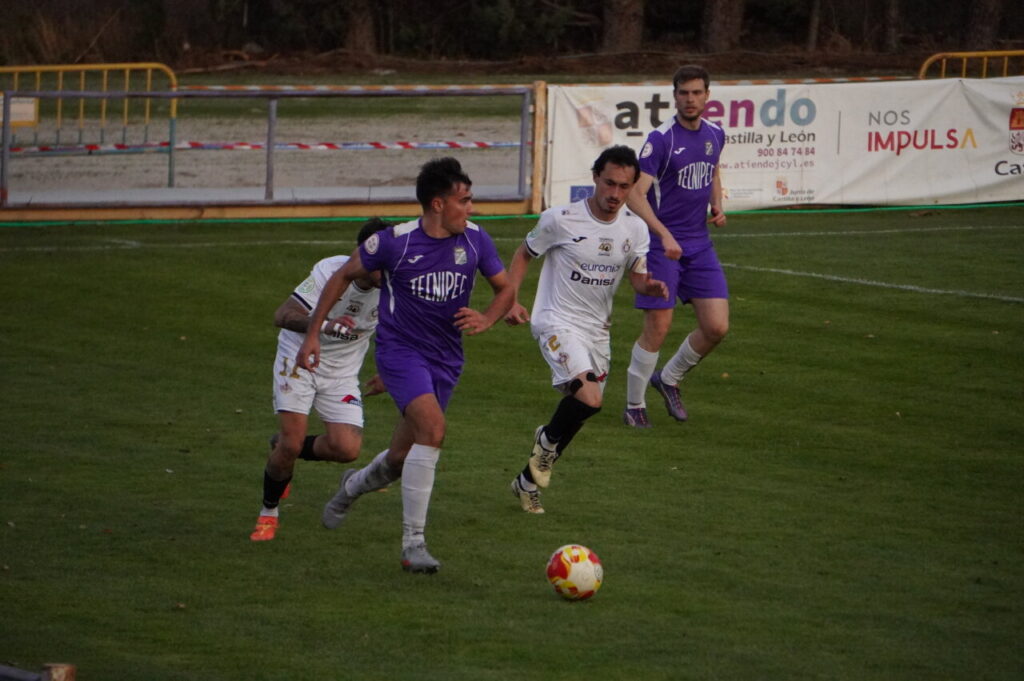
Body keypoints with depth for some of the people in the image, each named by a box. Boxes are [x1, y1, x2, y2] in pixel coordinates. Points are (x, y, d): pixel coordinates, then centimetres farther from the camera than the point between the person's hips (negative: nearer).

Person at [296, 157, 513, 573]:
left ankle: (353, 487, 48)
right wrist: (313, 333, 1)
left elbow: (505, 288, 11)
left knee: (403, 457, 11)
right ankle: (413, 545, -25)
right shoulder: (394, 242, -14)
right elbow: (344, 277, 1)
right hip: (399, 350, -5)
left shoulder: (475, 241, -3)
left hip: (445, 359, 5)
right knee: (433, 428, -28)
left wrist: (485, 320, -11)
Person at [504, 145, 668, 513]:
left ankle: (528, 481, 31)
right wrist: (510, 300, -9)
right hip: (557, 322, -6)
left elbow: (637, 277, 5)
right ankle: (548, 439, 5)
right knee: (588, 399, -27)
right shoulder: (560, 220, -12)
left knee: (582, 411, 11)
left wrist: (650, 286, -20)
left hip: (597, 329, 6)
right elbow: (524, 254, 2)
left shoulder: (635, 229, 0)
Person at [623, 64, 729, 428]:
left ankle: (669, 378, 24)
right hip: (662, 244, -6)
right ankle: (634, 405, 12)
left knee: (716, 327, -1)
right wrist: (664, 234, -31)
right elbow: (636, 195, -19)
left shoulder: (715, 135, 6)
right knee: (657, 329, -6)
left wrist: (717, 206, 8)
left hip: (700, 245, 6)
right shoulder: (661, 139, -14)